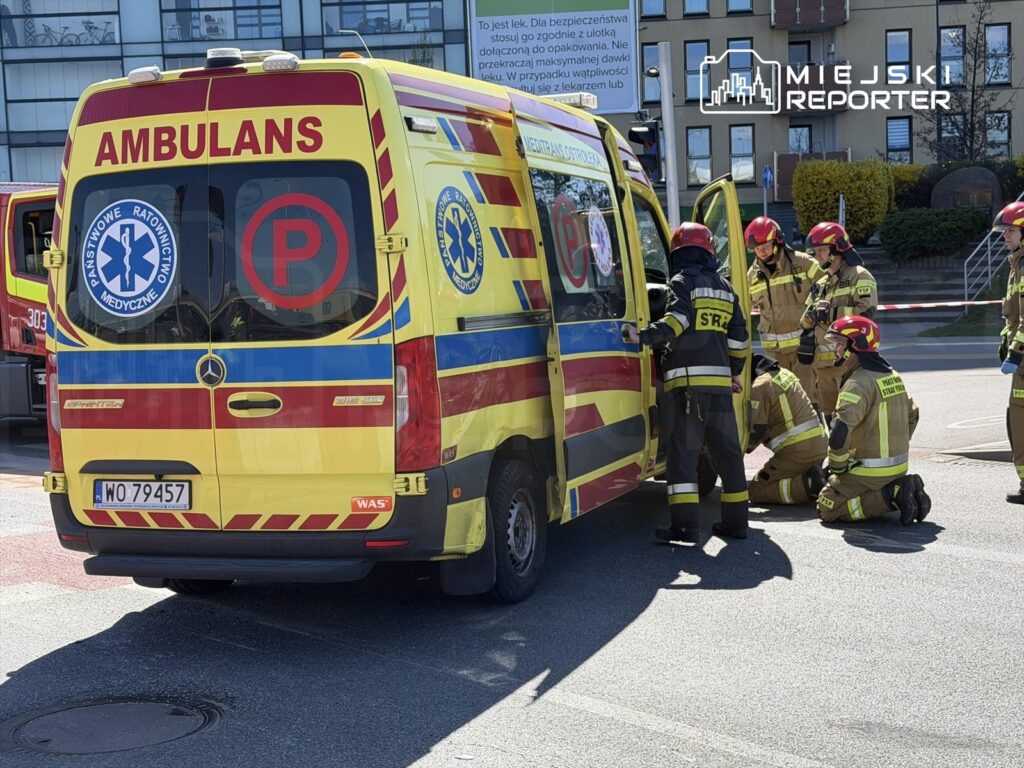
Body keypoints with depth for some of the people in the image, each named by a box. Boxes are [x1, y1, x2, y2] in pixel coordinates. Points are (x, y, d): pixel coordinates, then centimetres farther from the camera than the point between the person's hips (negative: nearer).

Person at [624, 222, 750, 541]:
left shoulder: (684, 280, 1)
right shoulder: (724, 286, 21)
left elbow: (677, 320, -16)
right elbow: (739, 335, 23)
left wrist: (643, 337, -17)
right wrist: (735, 372, 33)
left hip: (689, 380, -6)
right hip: (720, 380, 7)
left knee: (684, 451, -8)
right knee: (727, 451, 13)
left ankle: (685, 523, -14)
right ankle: (736, 520, 18)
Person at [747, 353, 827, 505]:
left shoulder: (759, 387, -12)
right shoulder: (782, 373, 16)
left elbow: (756, 430, -14)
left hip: (798, 450, -9)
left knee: (756, 491, -3)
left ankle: (811, 484, -16)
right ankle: (824, 475, 6)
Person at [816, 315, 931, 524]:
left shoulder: (859, 384, -21)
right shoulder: (892, 375, 9)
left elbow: (841, 431, -32)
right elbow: (912, 414, 22)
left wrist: (837, 466, -18)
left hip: (870, 471, -9)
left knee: (827, 508, -3)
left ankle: (891, 496, -12)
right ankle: (901, 490, 5)